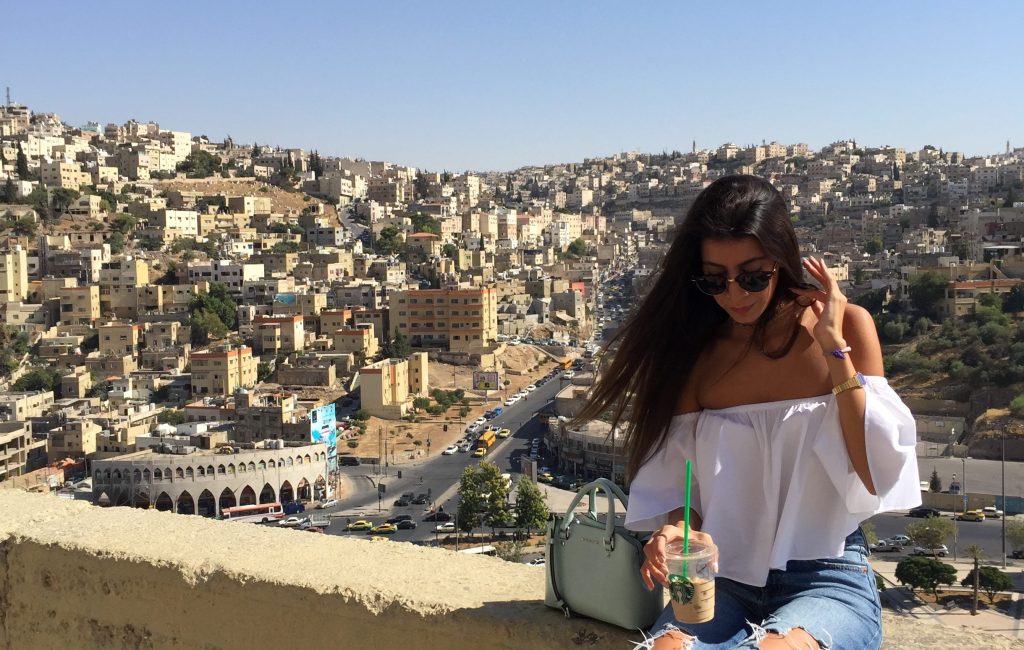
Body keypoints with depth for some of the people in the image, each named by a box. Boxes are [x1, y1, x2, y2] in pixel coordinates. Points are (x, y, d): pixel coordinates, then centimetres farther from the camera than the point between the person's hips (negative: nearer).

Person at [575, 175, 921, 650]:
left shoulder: (846, 326, -1)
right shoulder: (697, 349, 5)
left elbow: (876, 477, -8)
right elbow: (674, 483, 7)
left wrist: (834, 349, -12)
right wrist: (679, 529, -15)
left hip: (827, 579, -1)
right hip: (725, 580, 2)